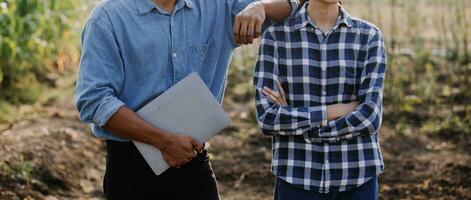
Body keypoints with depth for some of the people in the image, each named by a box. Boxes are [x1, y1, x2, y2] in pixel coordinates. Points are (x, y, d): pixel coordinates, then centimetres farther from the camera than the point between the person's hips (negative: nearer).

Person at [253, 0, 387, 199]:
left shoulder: (370, 37, -1)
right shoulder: (275, 36, -2)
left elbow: (368, 118, -13)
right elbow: (267, 118, -12)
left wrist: (293, 123, -12)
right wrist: (337, 110, -13)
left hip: (356, 179, 1)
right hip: (297, 180, 0)